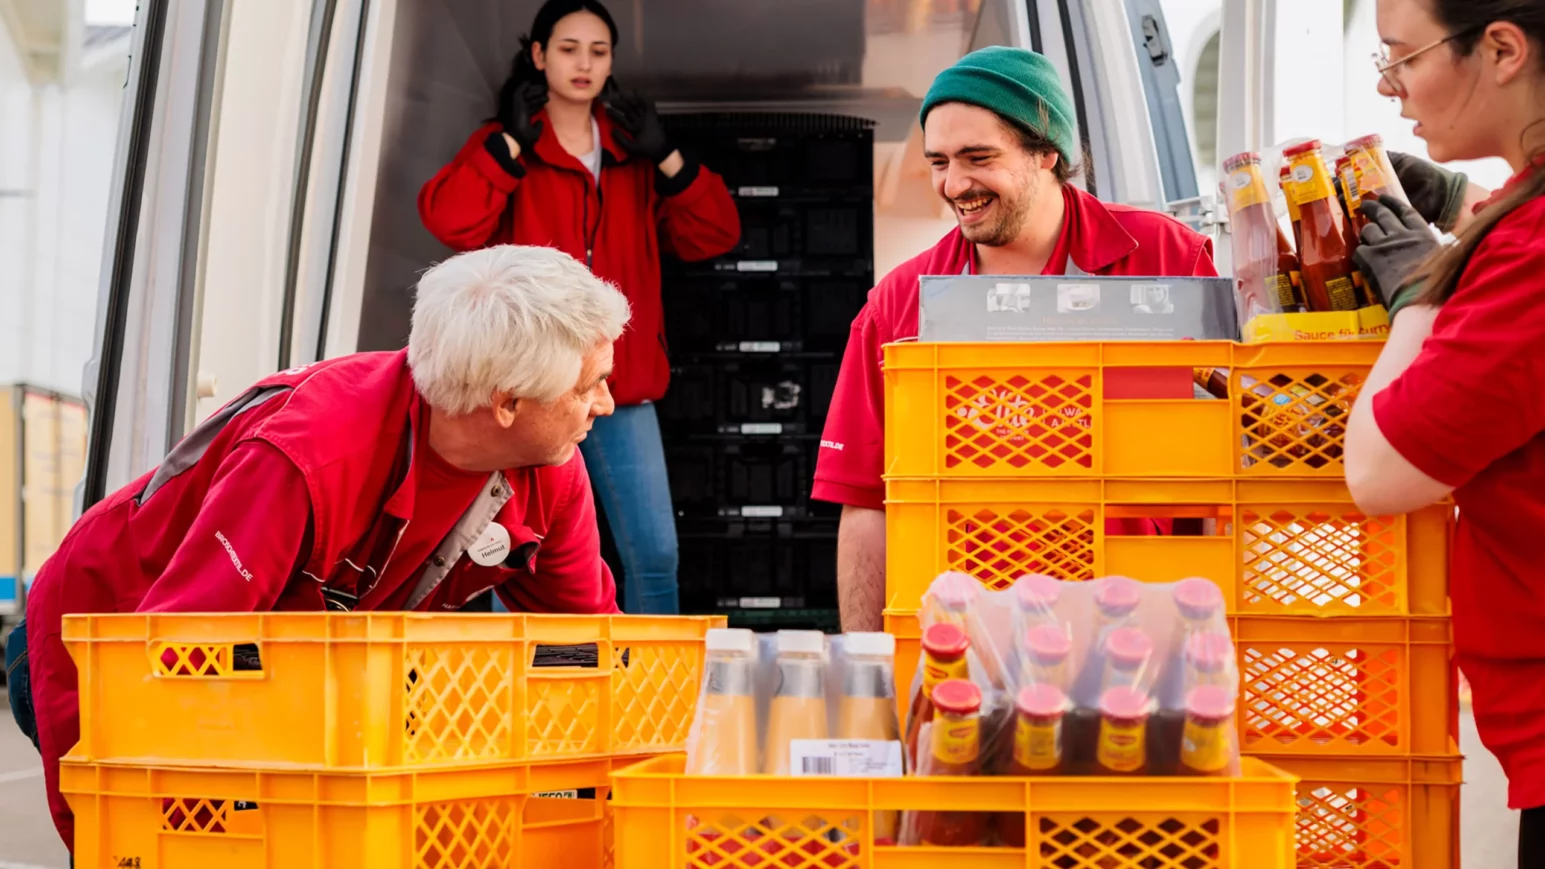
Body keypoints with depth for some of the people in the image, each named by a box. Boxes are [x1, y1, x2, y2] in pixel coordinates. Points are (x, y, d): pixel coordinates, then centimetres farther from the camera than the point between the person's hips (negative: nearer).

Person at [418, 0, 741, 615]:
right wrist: (511, 143, -13)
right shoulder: (502, 150, 7)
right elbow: (449, 220, -12)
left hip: (623, 387, 3)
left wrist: (668, 159, -2)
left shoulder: (632, 155, 16)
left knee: (654, 553, 0)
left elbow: (713, 236, 9)